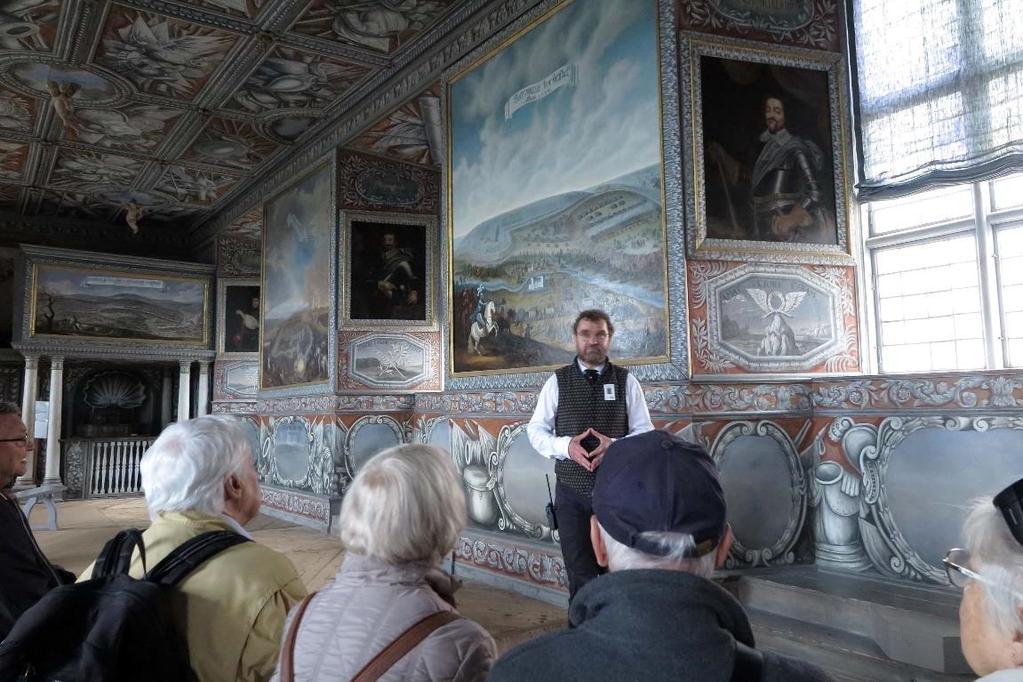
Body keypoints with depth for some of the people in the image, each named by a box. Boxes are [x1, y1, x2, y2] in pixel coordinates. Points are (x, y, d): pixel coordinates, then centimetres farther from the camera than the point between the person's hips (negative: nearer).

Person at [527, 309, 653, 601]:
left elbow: (645, 433, 2)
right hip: (572, 490, 0)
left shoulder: (626, 381, 1)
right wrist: (566, 445, -17)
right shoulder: (557, 381, 1)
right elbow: (536, 431, 3)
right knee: (580, 573, 10)